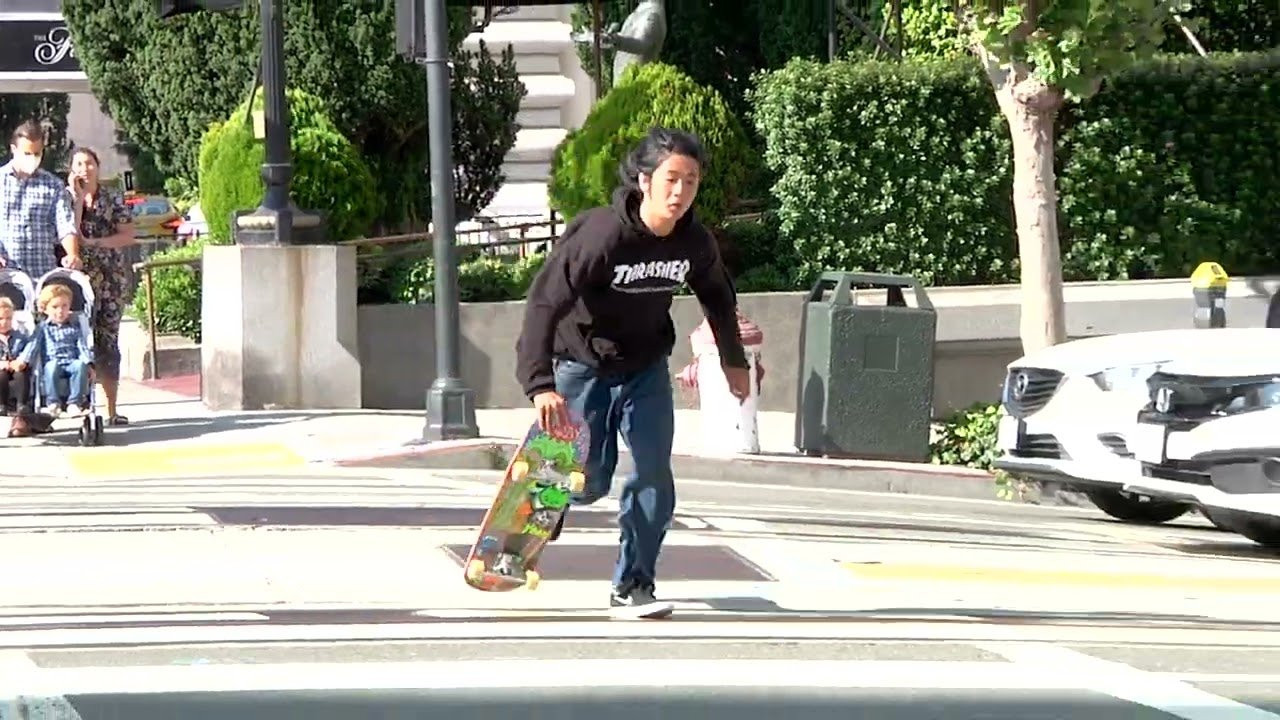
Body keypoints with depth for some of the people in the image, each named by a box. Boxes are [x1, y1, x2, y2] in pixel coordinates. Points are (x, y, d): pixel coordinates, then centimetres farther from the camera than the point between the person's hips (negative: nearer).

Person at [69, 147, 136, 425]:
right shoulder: (67, 199, 6)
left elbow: (128, 236, 2)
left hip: (113, 275, 1)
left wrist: (94, 242, -9)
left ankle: (112, 409, 2)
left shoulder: (114, 200, 9)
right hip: (82, 275, -1)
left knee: (109, 340, 1)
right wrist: (78, 197, -9)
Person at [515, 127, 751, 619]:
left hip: (646, 368, 4)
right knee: (589, 480, -1)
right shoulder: (599, 235, -30)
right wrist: (541, 385, -45)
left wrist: (734, 360, 21)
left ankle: (633, 587, 5)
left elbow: (718, 297, 10)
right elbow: (544, 303, -35)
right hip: (582, 365, -4)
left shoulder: (695, 244, -13)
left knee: (654, 477, -7)